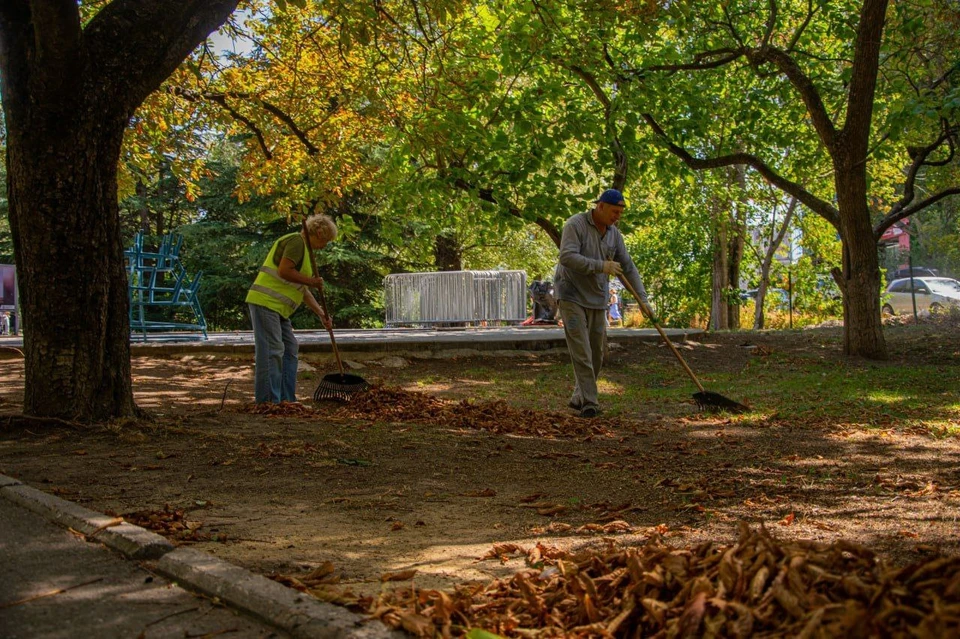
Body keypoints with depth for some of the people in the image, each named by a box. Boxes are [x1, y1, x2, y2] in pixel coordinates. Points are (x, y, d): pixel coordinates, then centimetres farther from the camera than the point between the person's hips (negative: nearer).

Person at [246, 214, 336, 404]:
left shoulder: (304, 248, 22)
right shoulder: (296, 241, -9)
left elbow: (302, 290, 24)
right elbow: (284, 271, -23)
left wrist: (321, 314, 19)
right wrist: (311, 280, -11)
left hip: (278, 308, 11)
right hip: (265, 302, -11)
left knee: (290, 349, 11)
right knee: (271, 351, -11)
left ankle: (286, 399, 13)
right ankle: (267, 401, -10)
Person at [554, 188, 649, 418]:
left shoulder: (614, 233, 6)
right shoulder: (575, 225, -13)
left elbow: (628, 267, 9)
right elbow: (567, 257, -25)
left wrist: (643, 298, 3)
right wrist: (600, 266, -28)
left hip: (597, 300, 7)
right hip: (572, 297, -7)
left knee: (596, 353, 7)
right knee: (581, 351, -12)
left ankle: (578, 398, 20)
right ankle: (589, 402, -12)